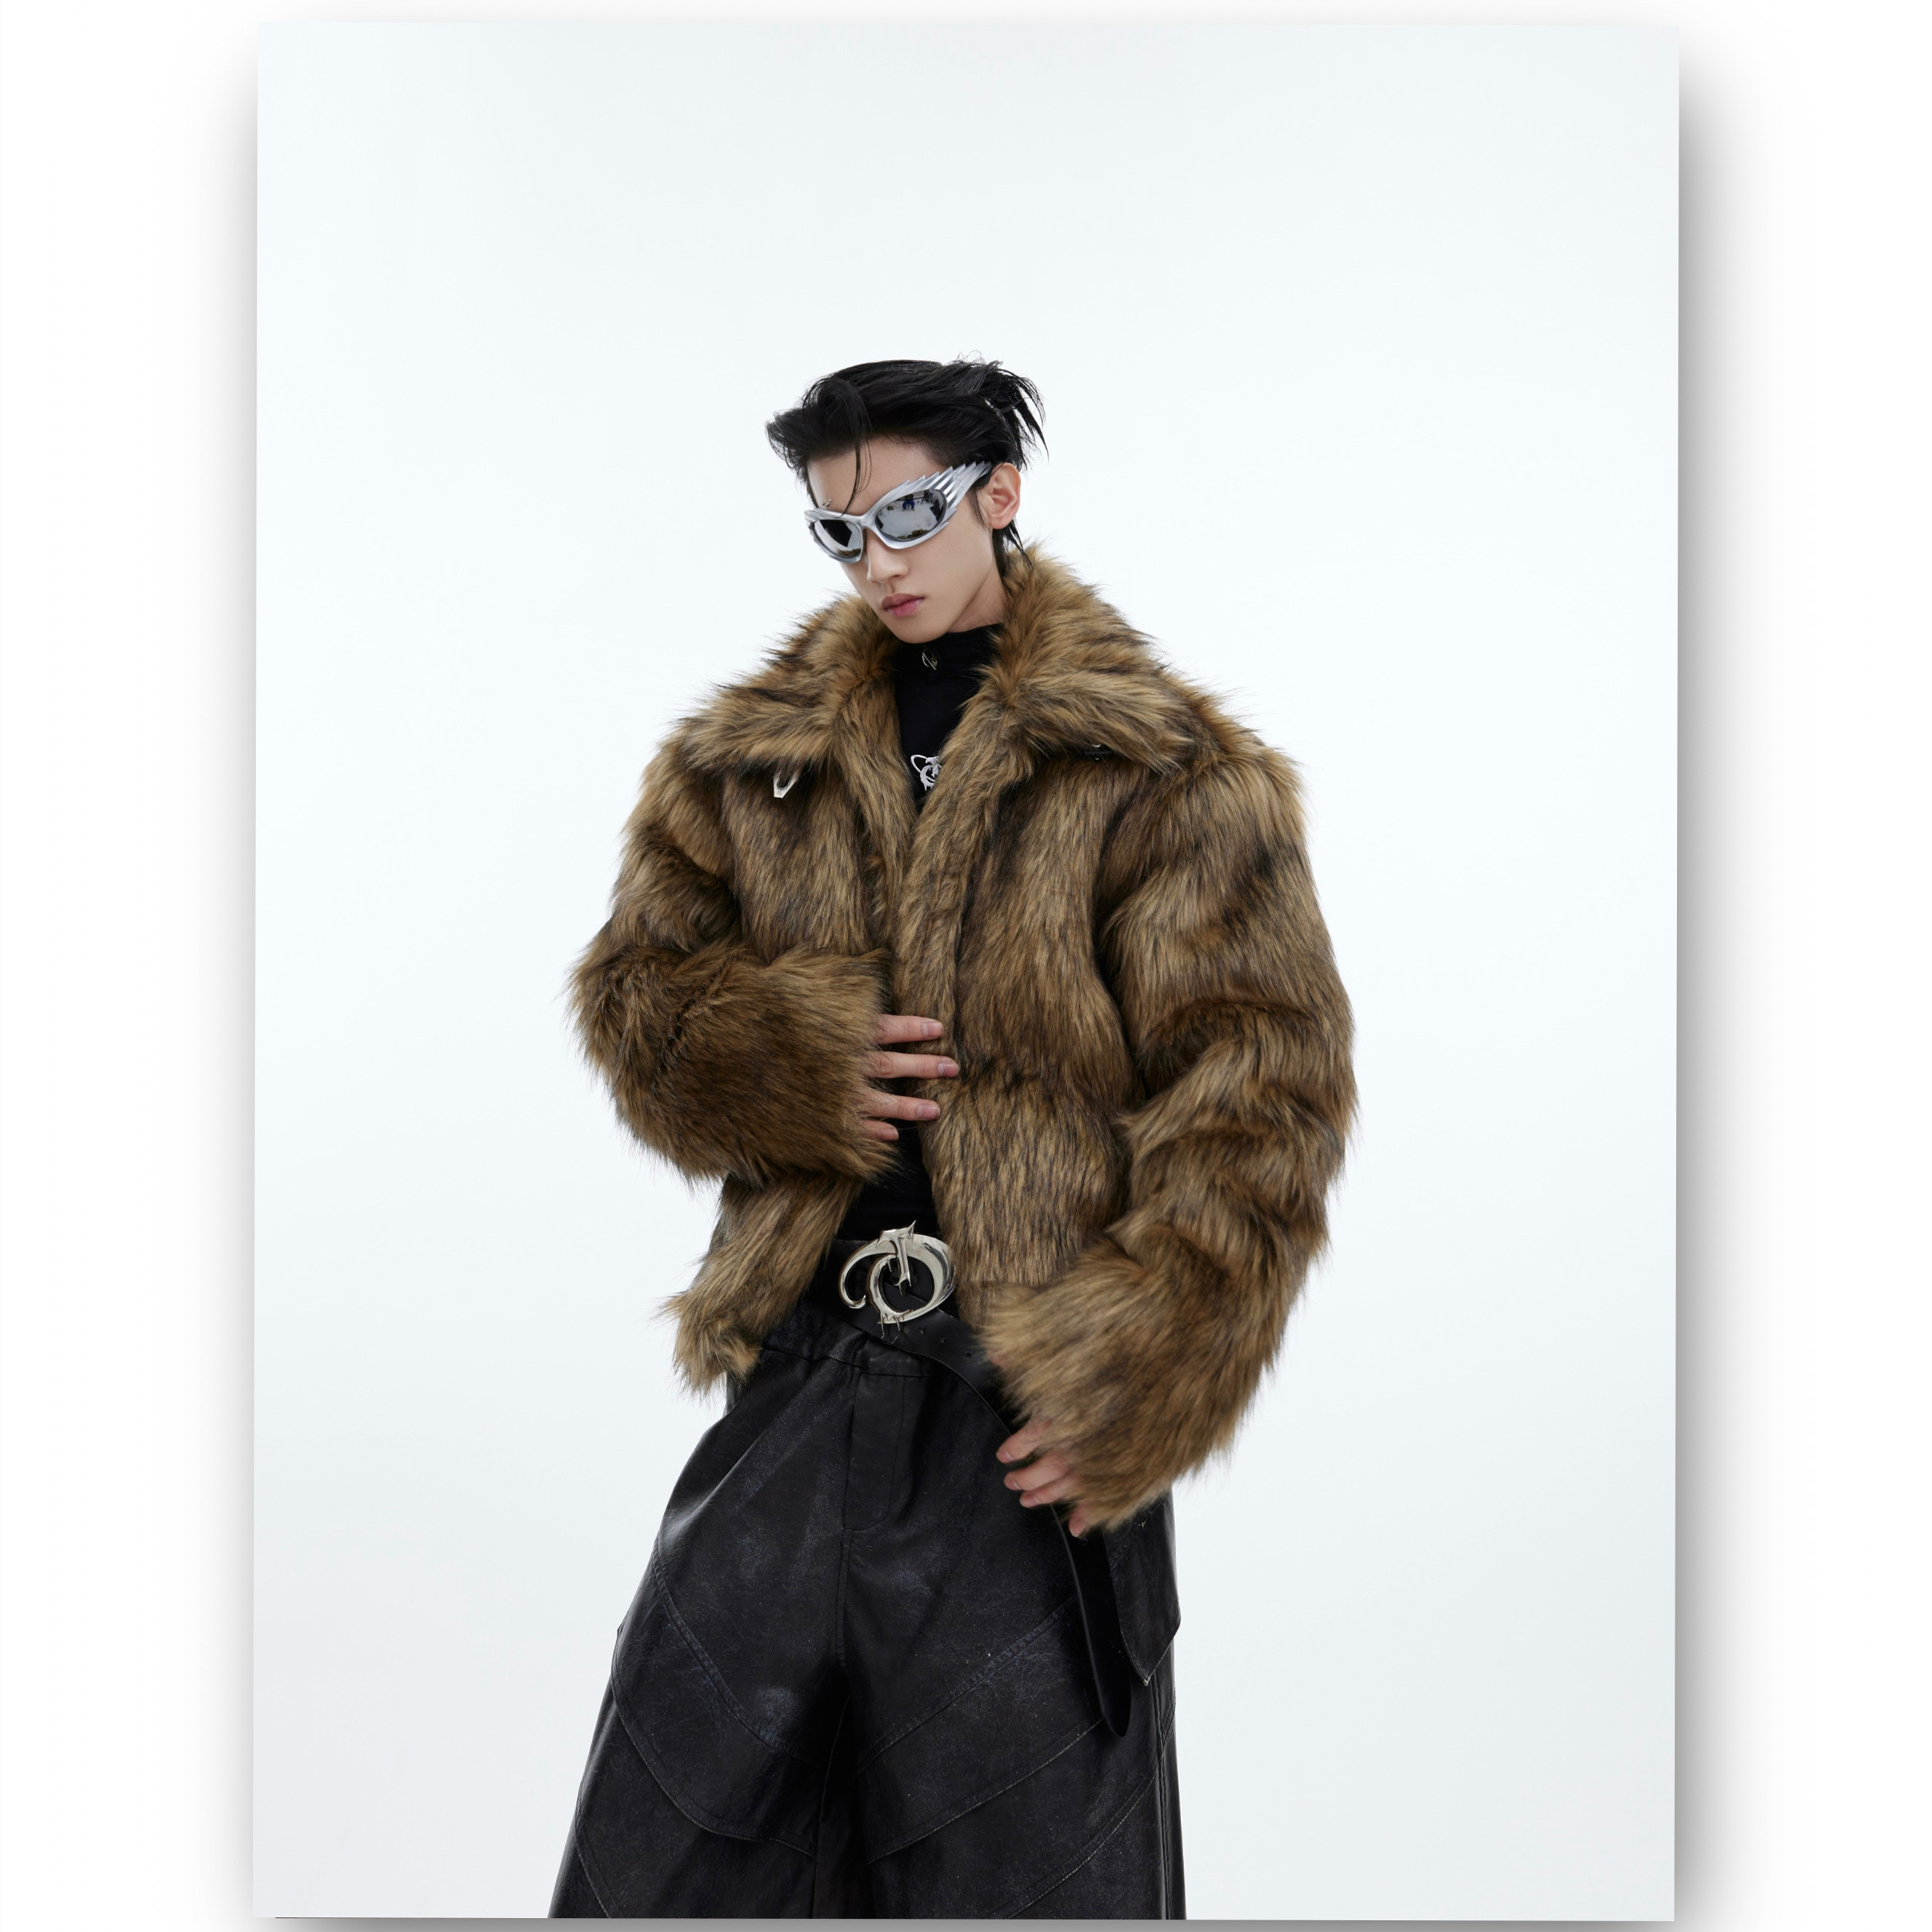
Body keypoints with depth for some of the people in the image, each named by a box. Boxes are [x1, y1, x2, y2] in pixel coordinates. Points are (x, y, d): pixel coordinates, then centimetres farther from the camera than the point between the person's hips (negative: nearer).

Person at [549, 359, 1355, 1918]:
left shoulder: (1167, 774, -2)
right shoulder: (748, 763, 12)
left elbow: (1260, 1096, -7)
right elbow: (634, 986, 12)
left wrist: (1133, 1393, -13)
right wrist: (791, 1059, -10)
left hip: (1034, 1410, -3)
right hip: (808, 1370, 4)